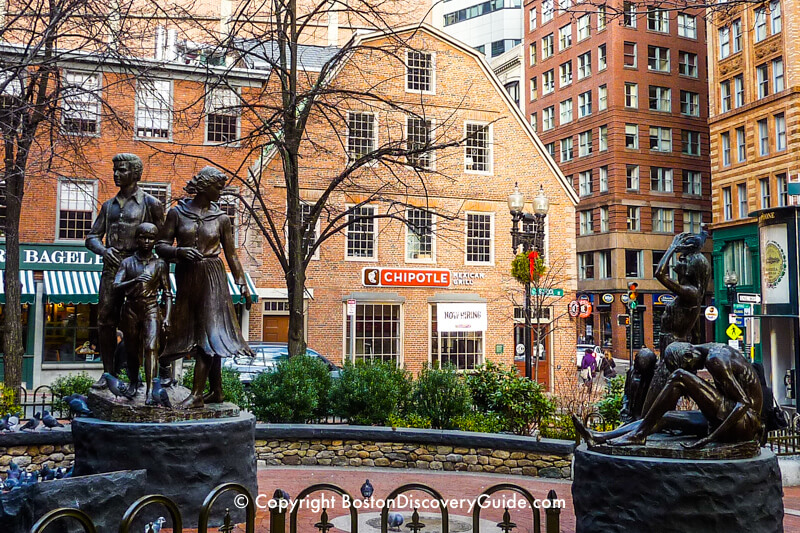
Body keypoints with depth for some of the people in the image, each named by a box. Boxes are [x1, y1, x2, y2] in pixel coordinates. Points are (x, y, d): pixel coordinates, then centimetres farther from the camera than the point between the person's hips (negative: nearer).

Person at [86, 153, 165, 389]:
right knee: (105, 320, 3)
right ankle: (108, 372, 12)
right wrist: (103, 250, -8)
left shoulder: (150, 204, 1)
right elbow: (92, 237, 16)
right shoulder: (109, 205, 17)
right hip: (112, 266, 5)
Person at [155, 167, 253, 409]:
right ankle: (216, 391, 15)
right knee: (193, 332, 5)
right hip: (186, 277, 2)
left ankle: (197, 393, -10)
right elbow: (161, 246, 2)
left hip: (212, 277, -1)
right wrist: (179, 251, -18)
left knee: (209, 330, -11)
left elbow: (231, 255, 9)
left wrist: (242, 284, 6)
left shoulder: (221, 219, 4)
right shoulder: (177, 213, 3)